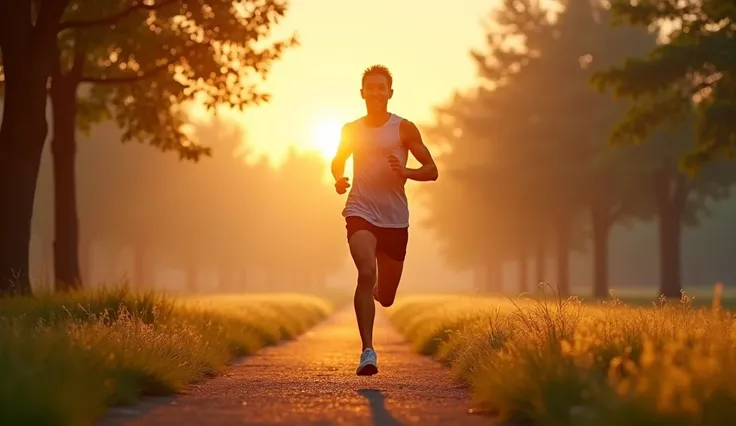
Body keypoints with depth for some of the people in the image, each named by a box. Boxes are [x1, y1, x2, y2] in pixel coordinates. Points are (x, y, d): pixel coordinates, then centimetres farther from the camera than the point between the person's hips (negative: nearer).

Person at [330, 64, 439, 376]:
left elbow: (432, 170, 2)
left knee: (386, 298, 9)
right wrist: (339, 179, 4)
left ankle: (378, 289, 49)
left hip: (395, 219, 0)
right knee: (366, 274, -25)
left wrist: (406, 172, -18)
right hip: (360, 213, 0)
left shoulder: (404, 128, 2)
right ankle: (368, 351, -25)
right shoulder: (351, 130, 9)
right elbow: (337, 161, 27)